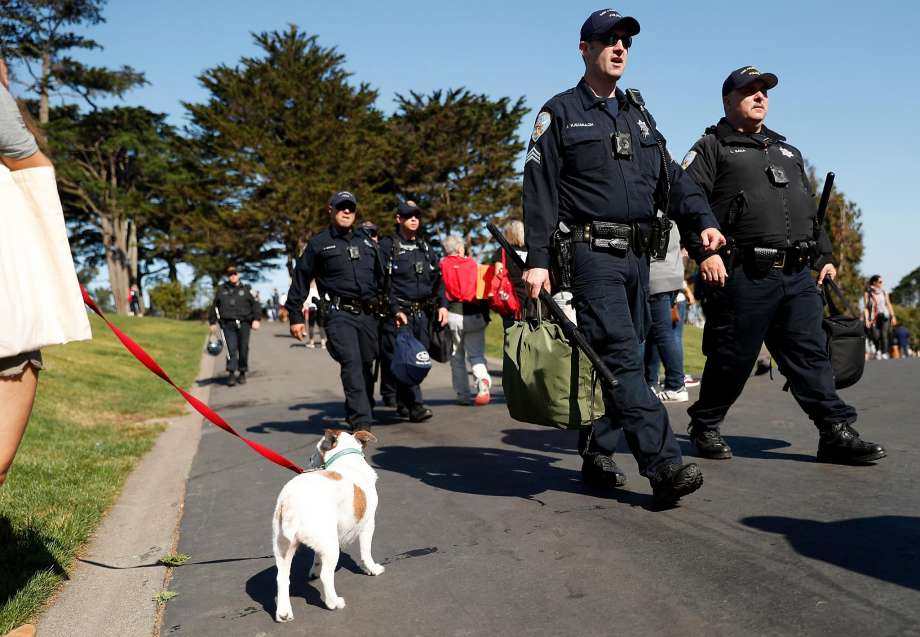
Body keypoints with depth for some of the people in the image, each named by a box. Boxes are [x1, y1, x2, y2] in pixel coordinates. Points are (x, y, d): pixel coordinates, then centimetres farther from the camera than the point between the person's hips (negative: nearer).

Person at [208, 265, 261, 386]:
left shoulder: (246, 289, 11)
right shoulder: (221, 289, 14)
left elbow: (255, 304, 9)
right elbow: (214, 306, 19)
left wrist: (256, 319, -2)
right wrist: (213, 322, 15)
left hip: (244, 323, 0)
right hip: (228, 324, 0)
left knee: (243, 349, 1)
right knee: (231, 349, -10)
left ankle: (242, 373, 13)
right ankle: (231, 373, -10)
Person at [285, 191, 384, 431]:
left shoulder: (367, 242, 20)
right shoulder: (319, 243, 6)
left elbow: (381, 279, 26)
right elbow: (300, 280, 6)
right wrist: (295, 316, 2)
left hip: (368, 313, 5)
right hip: (339, 313, -5)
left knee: (366, 365, 8)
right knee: (351, 364, -18)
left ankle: (360, 412, 23)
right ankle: (361, 421, -21)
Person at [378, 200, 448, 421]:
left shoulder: (425, 248, 20)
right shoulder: (387, 246, 1)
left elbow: (437, 280, 21)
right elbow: (381, 283, -7)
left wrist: (442, 304, 7)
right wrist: (395, 310, -16)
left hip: (423, 313, 6)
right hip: (399, 313, -5)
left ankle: (403, 404, 16)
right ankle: (415, 405, -13)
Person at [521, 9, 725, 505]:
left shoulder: (639, 115, 22)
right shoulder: (560, 114, 3)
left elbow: (671, 177, 17)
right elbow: (539, 191, -4)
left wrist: (702, 220, -1)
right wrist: (537, 259, -13)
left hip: (637, 256, 7)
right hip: (591, 254, -7)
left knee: (617, 358, 8)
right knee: (622, 357, -14)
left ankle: (597, 454, 18)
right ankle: (663, 465, -19)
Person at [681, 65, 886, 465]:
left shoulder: (788, 152, 28)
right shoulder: (712, 147, 6)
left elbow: (812, 211, 31)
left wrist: (824, 257, 22)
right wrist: (704, 252, -19)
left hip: (797, 276, 6)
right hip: (743, 275, -6)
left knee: (810, 354, 3)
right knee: (732, 358, 0)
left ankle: (837, 433, 4)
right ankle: (705, 426, 16)